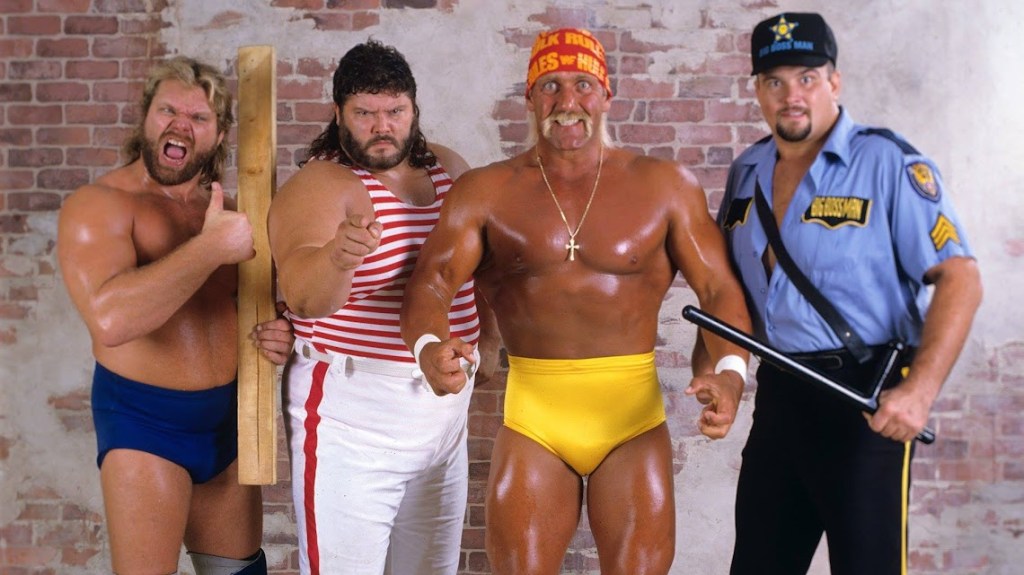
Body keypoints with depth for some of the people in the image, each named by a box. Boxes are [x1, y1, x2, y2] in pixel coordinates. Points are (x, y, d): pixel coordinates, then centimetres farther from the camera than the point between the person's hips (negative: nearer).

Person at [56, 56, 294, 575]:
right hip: (143, 422, -6)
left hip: (227, 418, 6)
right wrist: (212, 246, -27)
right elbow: (110, 319, -31)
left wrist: (275, 335, -3)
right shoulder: (98, 205, -13)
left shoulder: (225, 210, 7)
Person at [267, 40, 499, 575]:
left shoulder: (448, 168, 5)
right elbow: (304, 298, -31)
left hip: (445, 409, 7)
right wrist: (338, 256, -50)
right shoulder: (320, 185, -15)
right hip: (352, 417, -6)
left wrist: (488, 338, 15)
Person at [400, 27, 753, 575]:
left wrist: (730, 370, -20)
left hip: (635, 414, 0)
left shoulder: (664, 185, 2)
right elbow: (430, 282, -10)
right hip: (533, 415, 0)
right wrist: (429, 346, -32)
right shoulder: (486, 192, 0)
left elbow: (719, 288, -1)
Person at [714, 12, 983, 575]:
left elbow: (959, 278, -15)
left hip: (867, 397, -6)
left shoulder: (888, 163, -10)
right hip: (779, 394, 6)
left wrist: (920, 390, -25)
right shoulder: (746, 171, 9)